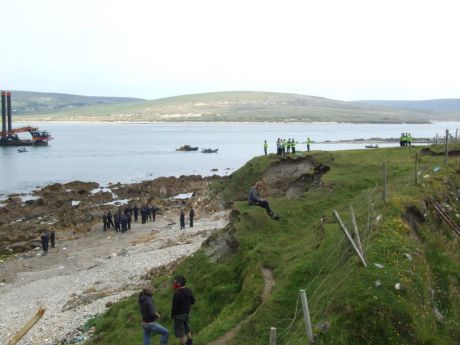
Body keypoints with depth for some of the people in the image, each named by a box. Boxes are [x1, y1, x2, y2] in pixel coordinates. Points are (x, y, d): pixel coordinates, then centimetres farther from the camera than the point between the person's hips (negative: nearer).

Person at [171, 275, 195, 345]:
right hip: (187, 313, 8)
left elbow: (174, 306, -20)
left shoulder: (177, 294, -25)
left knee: (180, 331, 5)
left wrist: (172, 315, -6)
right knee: (187, 329, 23)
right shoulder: (188, 291, -2)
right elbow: (192, 301, 9)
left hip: (179, 315, -7)